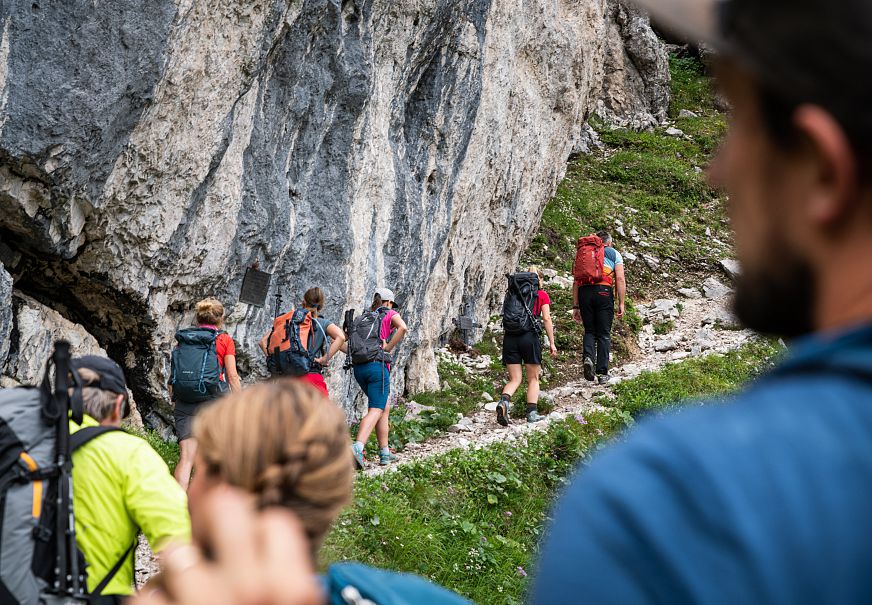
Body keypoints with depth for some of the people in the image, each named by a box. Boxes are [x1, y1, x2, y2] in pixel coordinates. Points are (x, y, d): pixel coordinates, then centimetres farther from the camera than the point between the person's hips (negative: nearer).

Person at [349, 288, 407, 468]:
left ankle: (384, 452, 19)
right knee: (375, 411, -11)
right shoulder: (390, 314, 7)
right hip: (378, 366, -6)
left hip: (359, 368, 6)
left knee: (385, 407, 20)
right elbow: (402, 327, -16)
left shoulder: (362, 318, 22)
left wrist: (355, 353, 13)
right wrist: (388, 347, -10)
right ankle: (357, 447, -34)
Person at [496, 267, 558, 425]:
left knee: (514, 379, 6)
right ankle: (532, 412, 2)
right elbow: (547, 319, 0)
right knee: (533, 379, 11)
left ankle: (504, 401, -22)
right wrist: (551, 343, 2)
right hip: (530, 335, -3)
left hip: (510, 336, 3)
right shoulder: (542, 295, 9)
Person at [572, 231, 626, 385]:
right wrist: (621, 303, 2)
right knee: (604, 334, 4)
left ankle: (588, 357, -14)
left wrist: (575, 306, 17)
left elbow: (576, 281, 17)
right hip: (604, 291, -2)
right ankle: (602, 372, 1)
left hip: (584, 292, 2)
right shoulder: (614, 254, 16)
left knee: (589, 331, 14)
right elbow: (620, 279, 3)